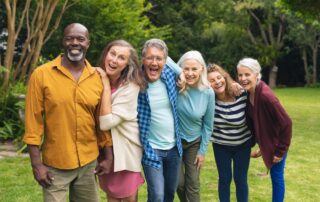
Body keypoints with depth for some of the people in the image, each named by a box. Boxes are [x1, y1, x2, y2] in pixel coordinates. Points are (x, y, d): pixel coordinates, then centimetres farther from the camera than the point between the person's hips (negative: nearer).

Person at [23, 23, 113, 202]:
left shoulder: (98, 78, 1)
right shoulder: (41, 75, -9)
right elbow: (34, 120, -7)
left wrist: (108, 157, 8)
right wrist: (36, 164, -9)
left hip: (89, 162, 3)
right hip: (54, 165, -3)